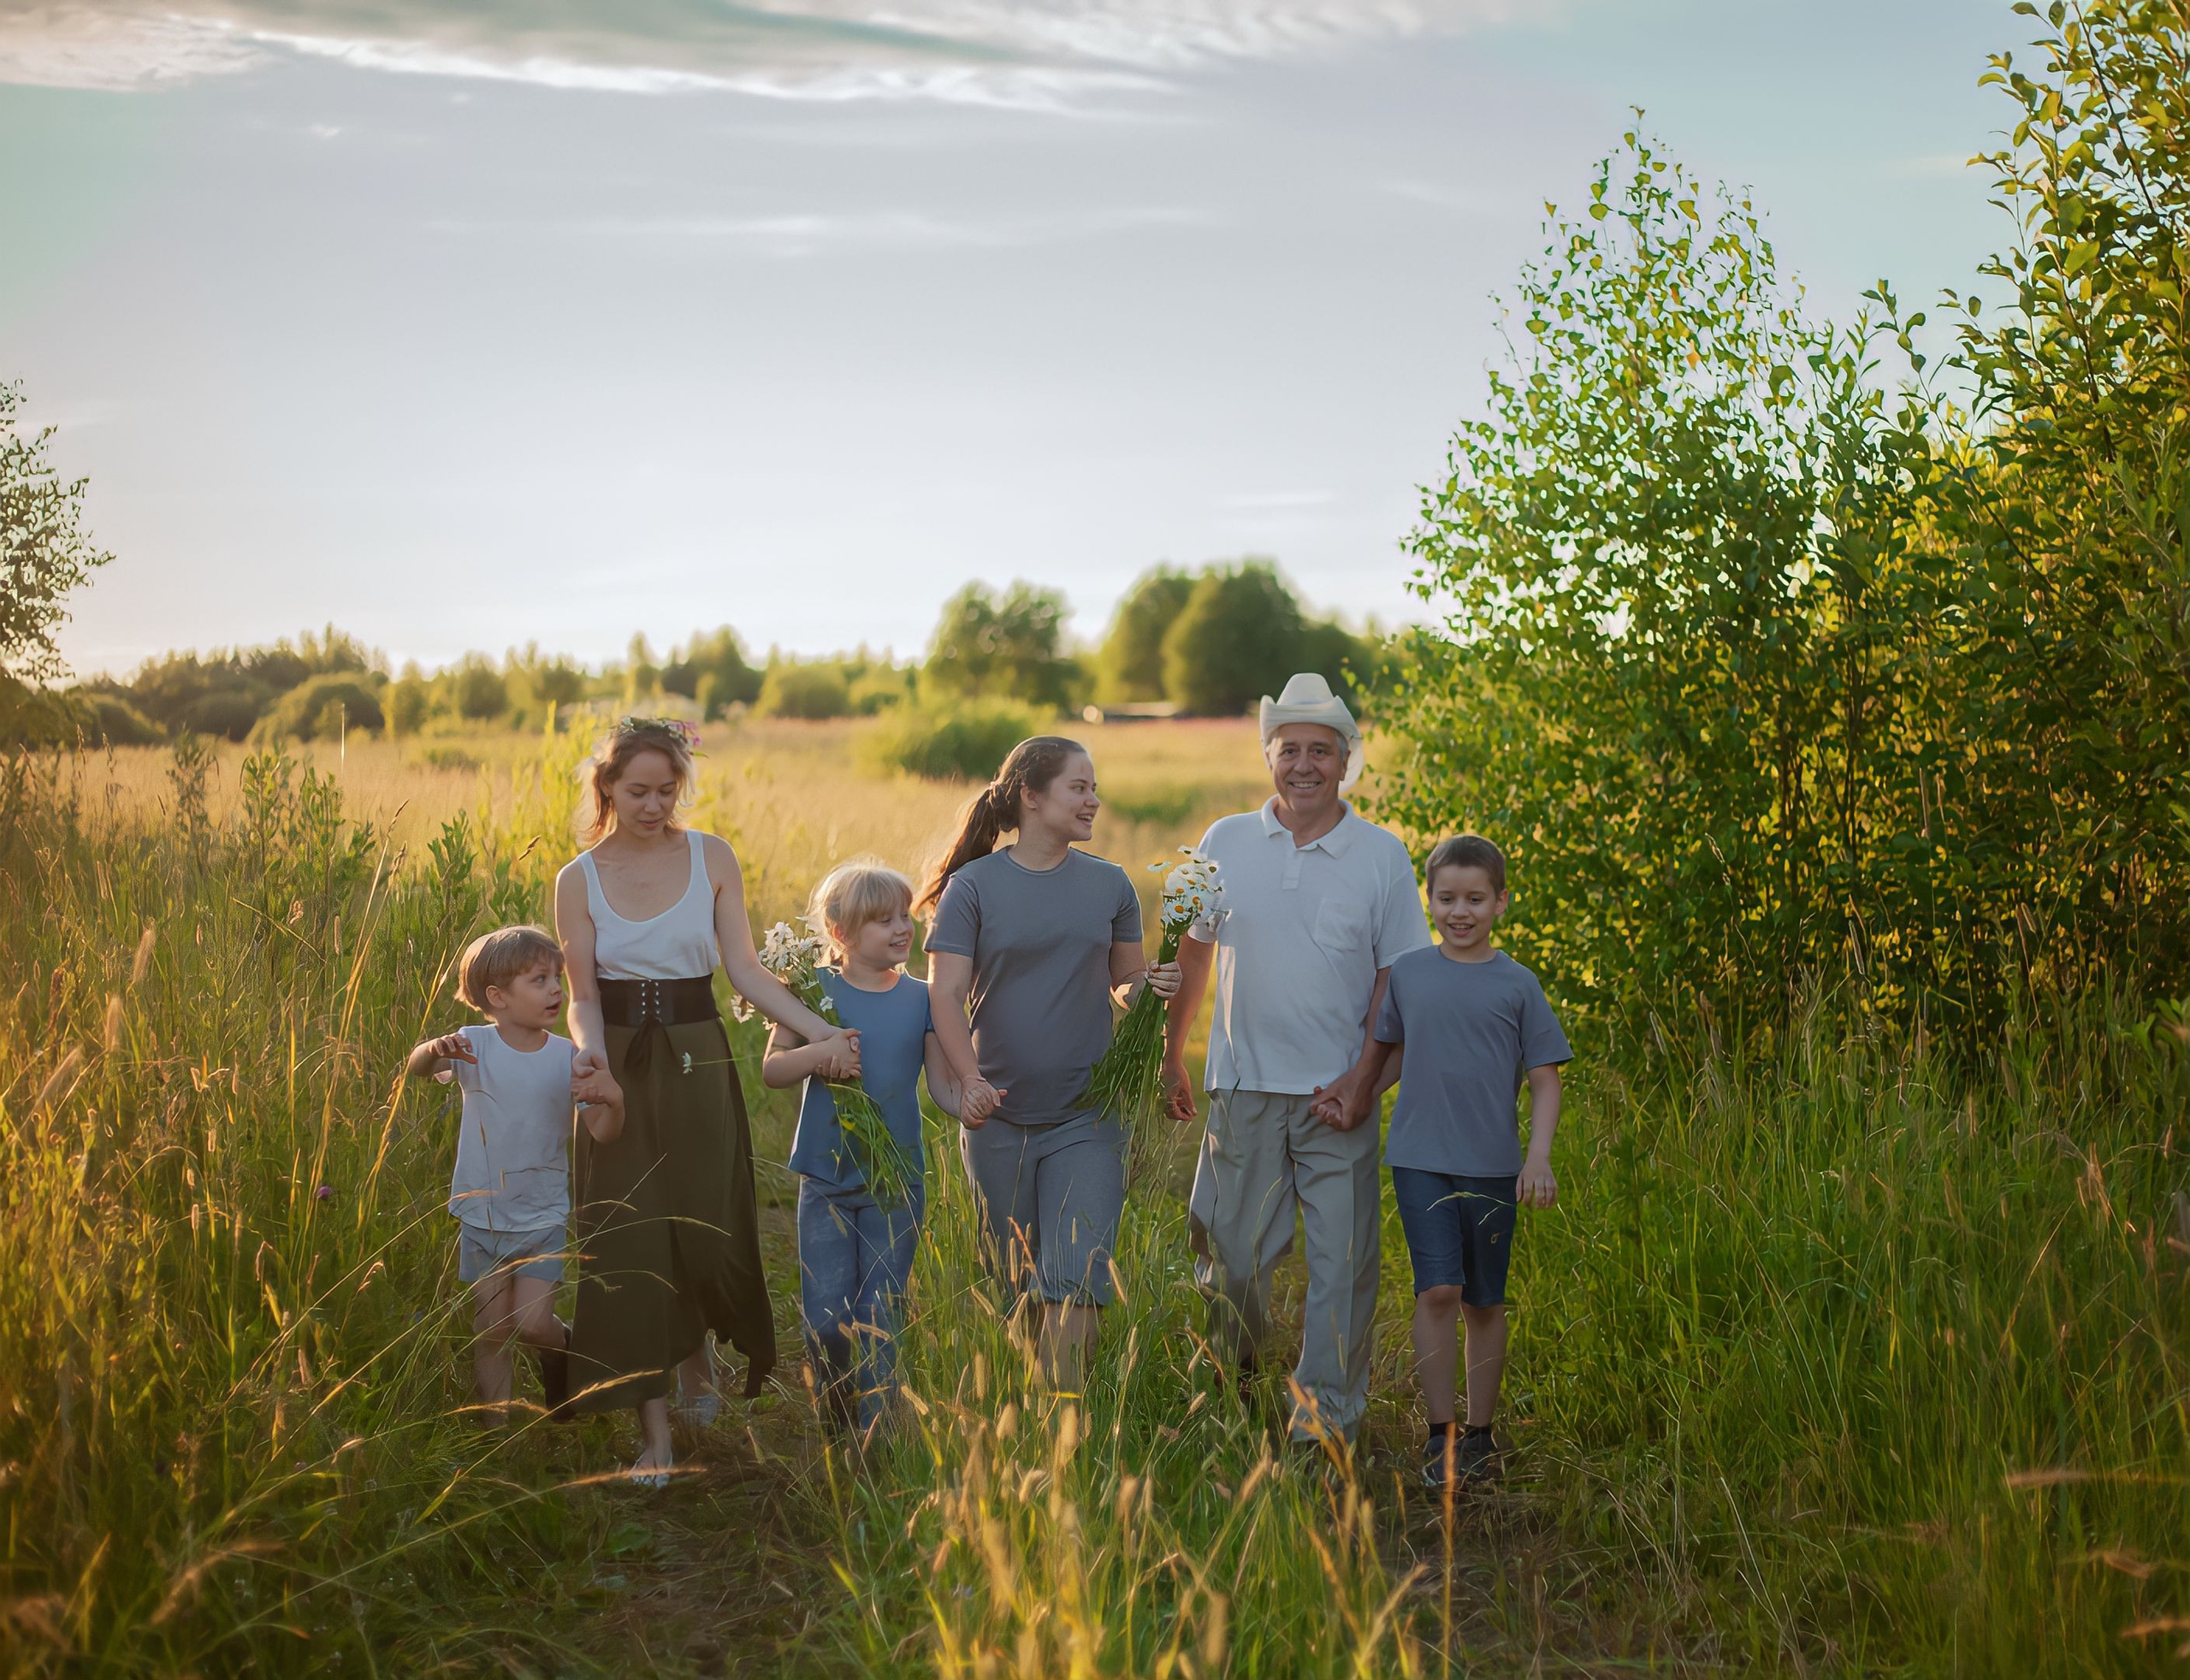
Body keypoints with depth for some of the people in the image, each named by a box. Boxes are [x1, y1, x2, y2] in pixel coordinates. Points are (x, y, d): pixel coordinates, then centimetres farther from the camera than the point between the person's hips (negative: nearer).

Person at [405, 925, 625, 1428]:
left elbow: (602, 1133, -11)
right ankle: (495, 1424, 21)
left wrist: (613, 1100, -33)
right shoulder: (476, 1047, -9)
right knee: (490, 1329, 6)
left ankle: (563, 1351, 27)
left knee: (532, 1323, -7)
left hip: (544, 1217, 0)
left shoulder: (567, 1057, -7)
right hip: (482, 1214, 0)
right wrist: (434, 1050, -49)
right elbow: (415, 1069, -26)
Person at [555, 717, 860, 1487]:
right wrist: (590, 1048, -22)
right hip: (622, 1069, -1)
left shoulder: (711, 859, 1)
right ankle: (655, 1432, 6)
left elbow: (744, 968, -2)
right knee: (631, 1243, -2)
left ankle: (696, 1365, 37)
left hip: (698, 1063, 1)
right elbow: (583, 995, -1)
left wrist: (821, 1032, -13)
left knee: (707, 1234, 4)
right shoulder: (580, 880, 0)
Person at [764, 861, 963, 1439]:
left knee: (881, 1320, 3)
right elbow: (771, 1070, -1)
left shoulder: (921, 998, 1)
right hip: (826, 1180, 0)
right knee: (826, 1319, 1)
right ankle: (836, 1420, 24)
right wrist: (816, 1053, -20)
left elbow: (943, 1084, 1)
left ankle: (875, 1434, 14)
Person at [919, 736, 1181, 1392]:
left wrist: (1153, 985, -10)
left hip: (1086, 1115, 1)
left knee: (1077, 1279, -11)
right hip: (999, 1115, -1)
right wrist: (969, 1078, -23)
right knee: (1012, 1285, 9)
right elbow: (946, 992, -8)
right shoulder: (974, 886, -2)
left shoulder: (1109, 884, 6)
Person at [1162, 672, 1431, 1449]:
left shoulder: (1382, 856, 1)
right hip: (1243, 1088, 1)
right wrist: (1171, 1054, 15)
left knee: (1342, 1257, 0)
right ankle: (1231, 1385, 26)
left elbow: (1399, 976, 1)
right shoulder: (1226, 843, 5)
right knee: (1233, 1252, 6)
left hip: (1338, 1093, -1)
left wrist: (1361, 1079, -9)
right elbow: (1193, 953, 14)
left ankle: (1325, 1411, 11)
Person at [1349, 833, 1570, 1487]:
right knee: (1438, 1291, -11)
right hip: (1419, 1157, 0)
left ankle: (1479, 1434, 22)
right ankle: (1438, 1435, -2)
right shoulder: (1407, 973, 4)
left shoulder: (1516, 984, -1)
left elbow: (1545, 1078, 0)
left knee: (1484, 1302, 9)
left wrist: (1539, 1157, -10)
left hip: (1492, 1164, 0)